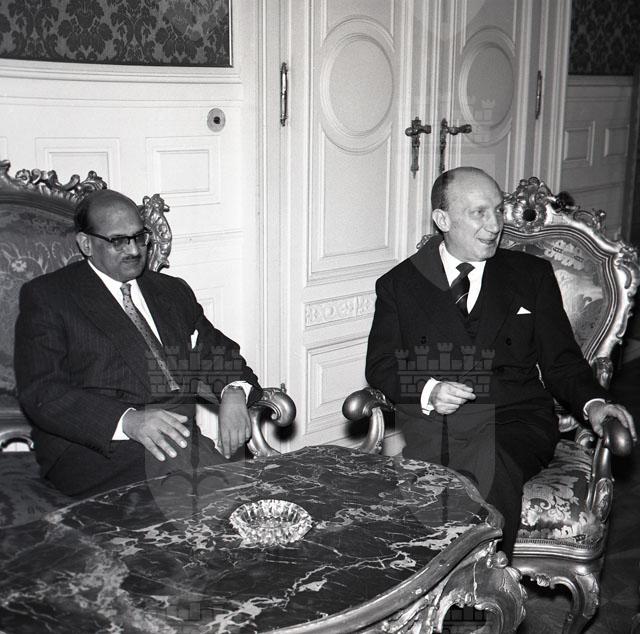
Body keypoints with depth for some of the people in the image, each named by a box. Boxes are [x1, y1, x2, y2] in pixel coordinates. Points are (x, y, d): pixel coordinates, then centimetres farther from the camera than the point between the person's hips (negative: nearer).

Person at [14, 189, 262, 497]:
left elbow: (217, 352, 20)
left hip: (181, 434, 5)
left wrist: (234, 393, -6)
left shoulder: (173, 291, 23)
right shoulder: (45, 296, 4)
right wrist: (128, 421, -23)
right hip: (98, 446, -4)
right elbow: (41, 393, -7)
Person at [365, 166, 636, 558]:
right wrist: (427, 390, -12)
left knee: (492, 472, -34)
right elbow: (380, 365, 8)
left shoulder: (532, 274, 16)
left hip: (511, 422, 0)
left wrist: (592, 403, -7)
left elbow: (560, 360, 13)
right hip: (427, 424, 0)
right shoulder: (401, 283, 13)